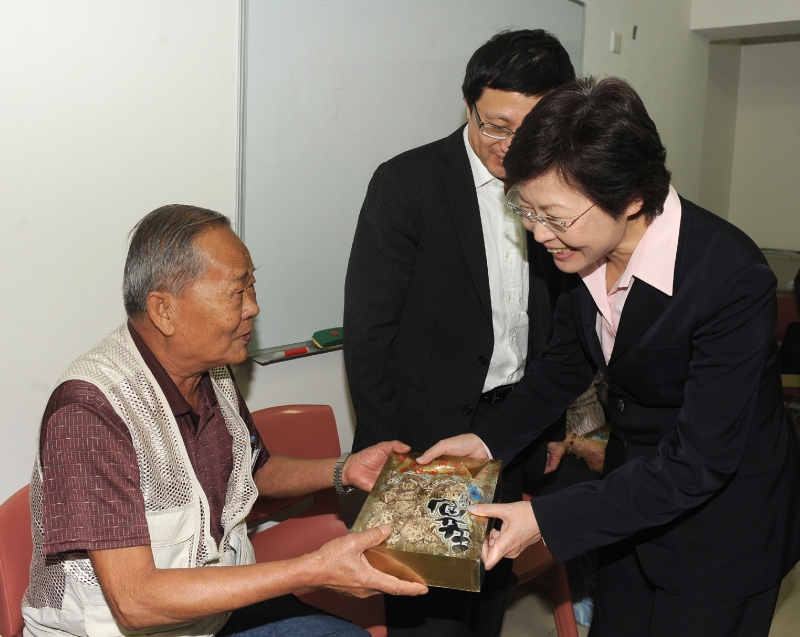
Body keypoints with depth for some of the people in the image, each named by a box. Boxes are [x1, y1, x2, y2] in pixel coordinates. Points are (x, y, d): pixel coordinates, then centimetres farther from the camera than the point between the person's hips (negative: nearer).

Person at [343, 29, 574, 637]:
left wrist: (552, 427, 11)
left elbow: (554, 317, 12)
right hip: (430, 433, -5)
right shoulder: (406, 182, -12)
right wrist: (387, 453, -12)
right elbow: (368, 331, -12)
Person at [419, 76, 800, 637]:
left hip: (724, 520, -6)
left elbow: (699, 460, -30)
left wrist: (547, 520, -30)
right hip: (633, 487, 6)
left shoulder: (732, 278, -33)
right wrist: (488, 438, -5)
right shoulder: (586, 250, -12)